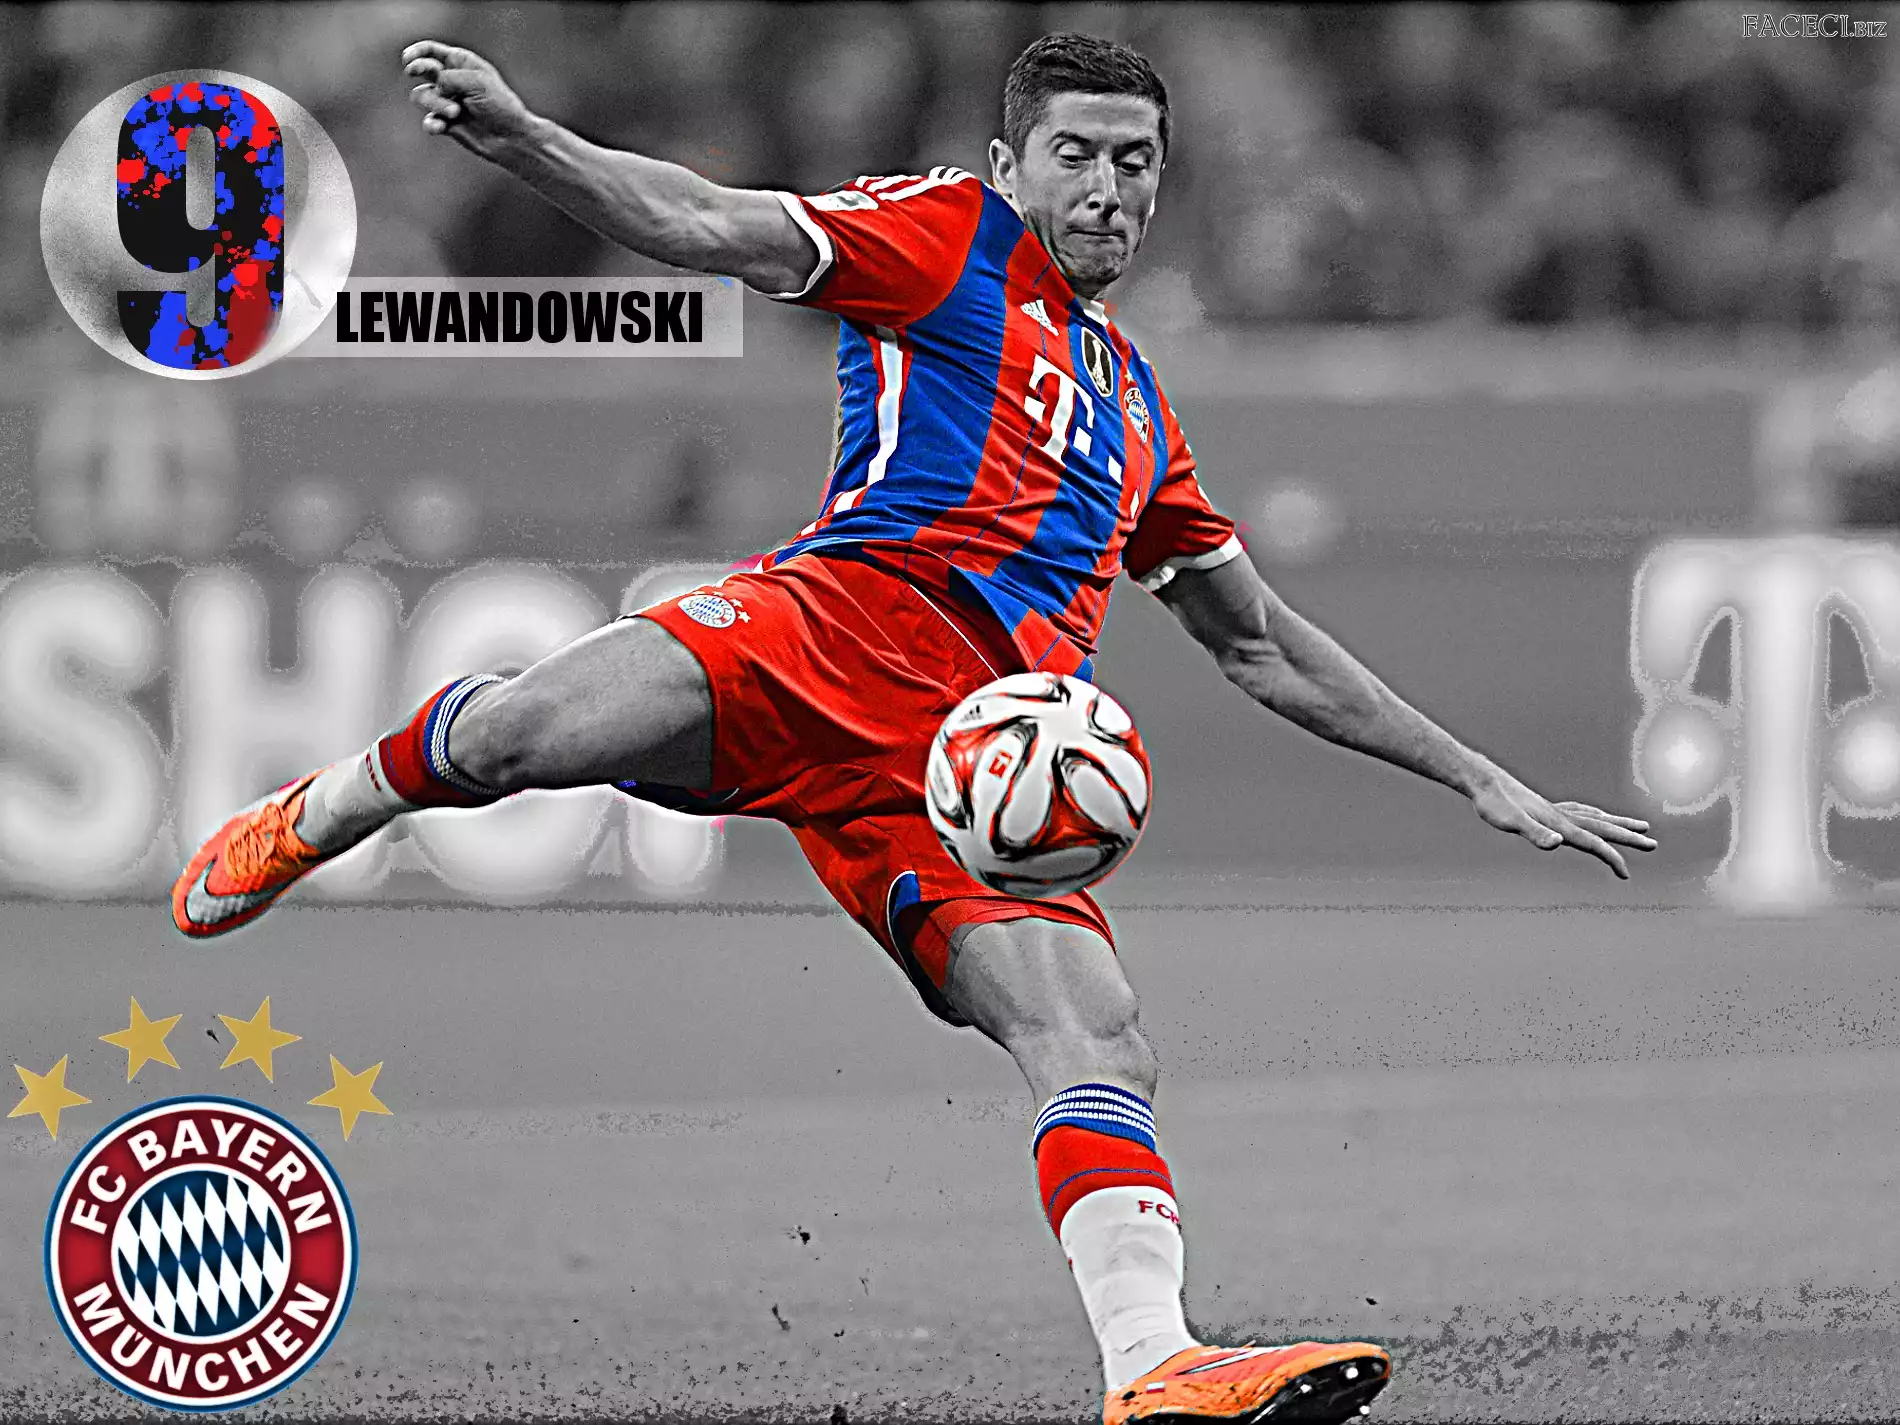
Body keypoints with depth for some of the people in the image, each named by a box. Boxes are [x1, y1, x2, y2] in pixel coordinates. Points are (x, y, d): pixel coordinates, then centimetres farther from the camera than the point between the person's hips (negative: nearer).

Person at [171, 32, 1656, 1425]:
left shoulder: (1134, 406, 34)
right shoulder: (948, 237, 16)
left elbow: (1260, 643, 42)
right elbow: (715, 230, 1)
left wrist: (1481, 781, 41)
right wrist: (517, 137, -16)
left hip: (986, 768, 5)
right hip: (848, 617, -5)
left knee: (1100, 1051, -17)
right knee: (529, 728, -28)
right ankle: (309, 820, 5)